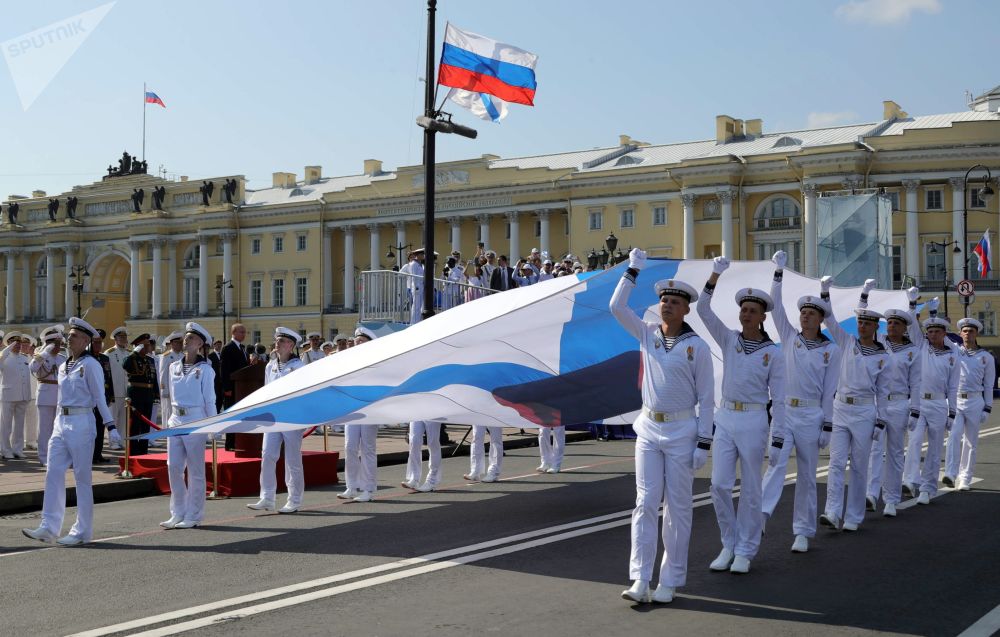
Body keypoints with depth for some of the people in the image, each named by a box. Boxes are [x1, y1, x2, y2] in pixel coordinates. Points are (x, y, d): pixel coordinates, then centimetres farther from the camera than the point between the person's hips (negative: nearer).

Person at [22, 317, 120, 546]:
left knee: (82, 477, -1)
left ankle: (82, 531, 6)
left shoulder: (90, 365, -7)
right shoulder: (63, 367, 14)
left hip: (81, 423, -7)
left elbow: (100, 398, -10)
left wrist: (111, 426, -16)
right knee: (53, 473, 2)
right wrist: (58, 422, 20)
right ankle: (49, 527, 5)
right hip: (61, 423, 7)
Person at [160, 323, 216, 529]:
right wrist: (169, 420, 15)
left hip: (195, 421, -5)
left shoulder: (205, 369, -5)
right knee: (173, 467, 4)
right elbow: (171, 396, 17)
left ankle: (193, 516, 8)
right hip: (175, 420, 5)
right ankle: (178, 513, 14)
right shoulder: (174, 367, 11)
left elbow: (210, 400, -4)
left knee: (195, 470, 1)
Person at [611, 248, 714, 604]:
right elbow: (617, 307, 0)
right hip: (648, 428, 3)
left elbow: (706, 399, -5)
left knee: (678, 506, 2)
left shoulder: (697, 346, -6)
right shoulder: (647, 334, 5)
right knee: (645, 502, -1)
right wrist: (633, 271, -2)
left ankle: (670, 581, 9)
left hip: (682, 431, -3)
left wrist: (703, 443, -9)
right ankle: (640, 580, -2)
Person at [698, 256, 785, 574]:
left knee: (750, 490, 3)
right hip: (725, 418, 3)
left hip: (753, 422, -3)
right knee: (720, 485, -1)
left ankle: (745, 552, 15)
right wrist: (716, 275, -16)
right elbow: (703, 309, -3)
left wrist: (778, 440, -6)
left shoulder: (773, 353, -2)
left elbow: (779, 399, -2)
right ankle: (729, 544, 17)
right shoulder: (729, 339, 6)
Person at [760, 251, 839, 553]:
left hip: (811, 415, 0)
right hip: (783, 411, 0)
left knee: (807, 474, 6)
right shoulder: (789, 337, 7)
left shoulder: (831, 350, 4)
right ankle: (761, 514, -35)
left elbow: (829, 390, 2)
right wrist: (779, 272, -10)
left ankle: (803, 532, 13)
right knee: (777, 463, -19)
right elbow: (776, 306, -3)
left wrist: (827, 426, -1)